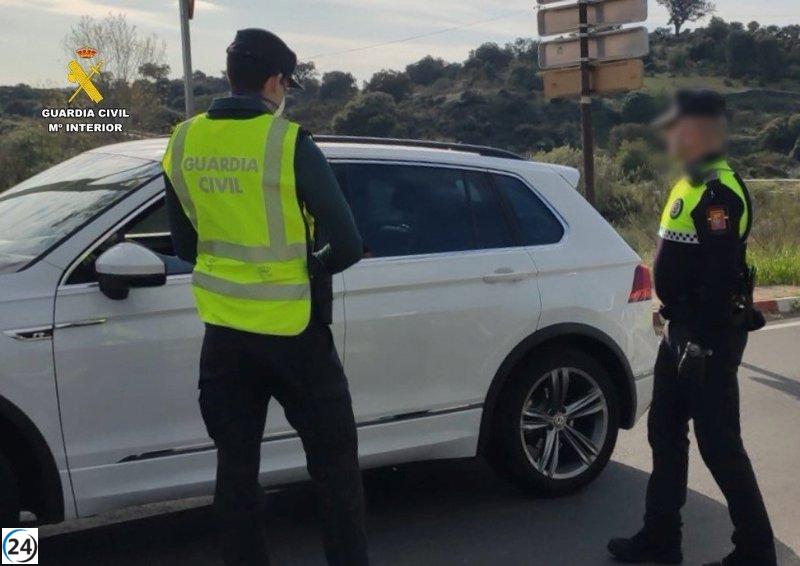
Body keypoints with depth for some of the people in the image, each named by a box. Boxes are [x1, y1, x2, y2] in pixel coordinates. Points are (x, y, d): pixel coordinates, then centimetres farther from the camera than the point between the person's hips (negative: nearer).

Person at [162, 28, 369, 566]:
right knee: (333, 459, 10)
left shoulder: (184, 143, 1)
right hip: (291, 328, -5)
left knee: (236, 462, 16)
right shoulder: (288, 143, -15)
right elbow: (346, 244, -14)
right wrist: (308, 269, 4)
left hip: (223, 330, 5)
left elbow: (184, 243, 11)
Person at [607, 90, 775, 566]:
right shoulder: (692, 185, 14)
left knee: (719, 445, -1)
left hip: (709, 338, -10)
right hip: (683, 330, 10)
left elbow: (720, 275, -24)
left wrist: (701, 341, -24)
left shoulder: (719, 193, -19)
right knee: (665, 433, 15)